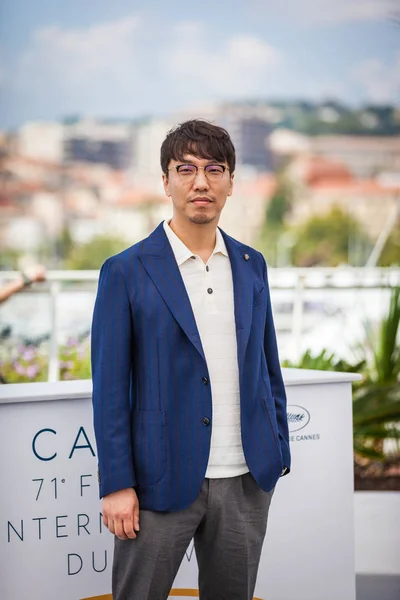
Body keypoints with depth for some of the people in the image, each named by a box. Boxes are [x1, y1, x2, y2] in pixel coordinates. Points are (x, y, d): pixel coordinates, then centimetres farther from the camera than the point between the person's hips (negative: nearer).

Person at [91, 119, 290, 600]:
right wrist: (116, 485, -11)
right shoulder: (126, 272, -5)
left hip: (246, 480, 4)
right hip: (163, 481, -4)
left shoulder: (251, 266, 9)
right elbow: (110, 385, -7)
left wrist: (278, 452, 10)